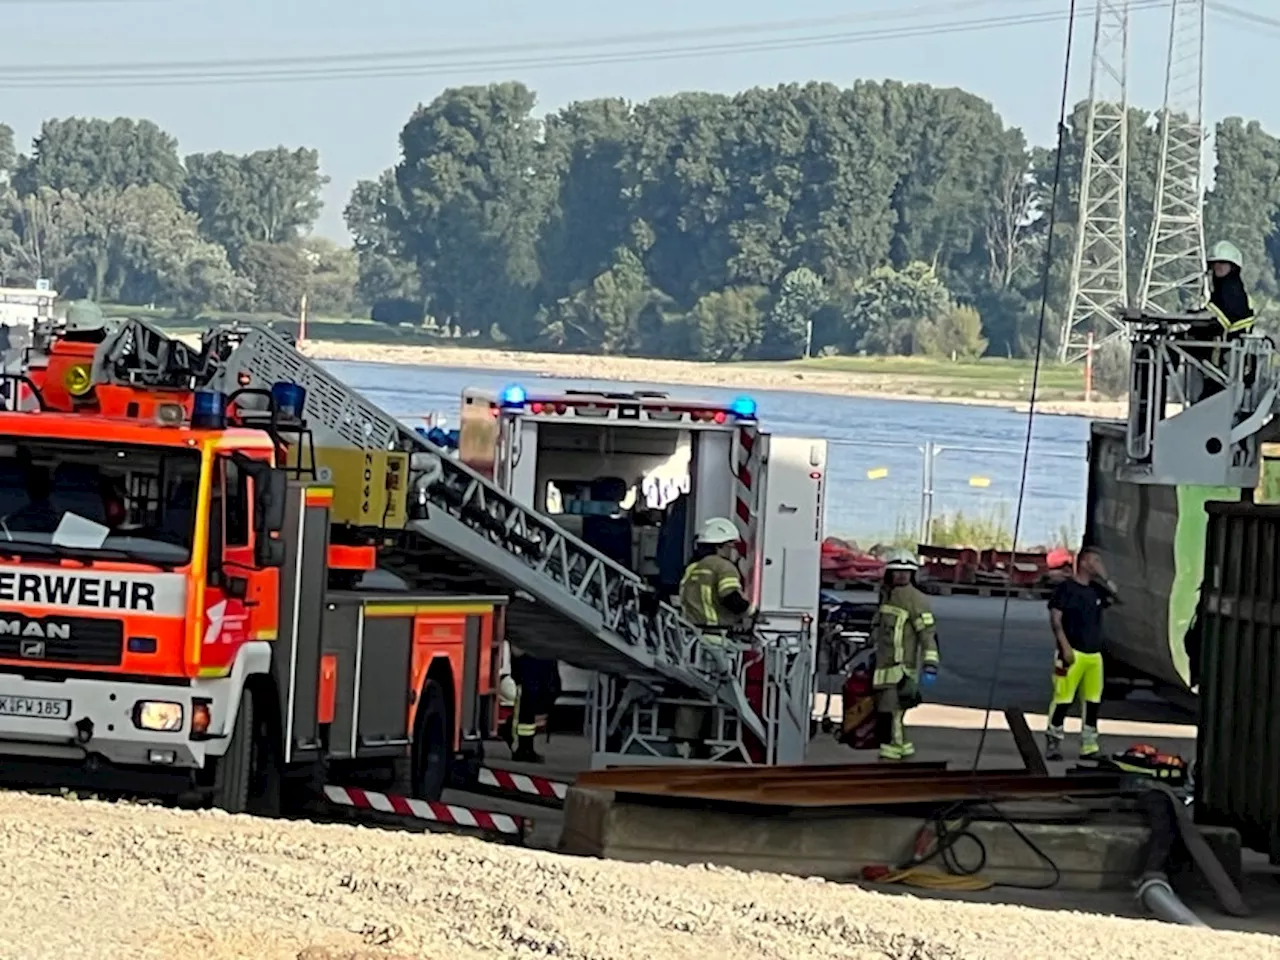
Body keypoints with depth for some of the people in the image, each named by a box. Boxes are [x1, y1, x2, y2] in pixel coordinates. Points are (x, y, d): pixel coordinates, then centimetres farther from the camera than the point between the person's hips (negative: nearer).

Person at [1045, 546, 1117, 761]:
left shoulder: (1096, 590, 15)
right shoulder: (1066, 588, -4)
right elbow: (1055, 618, -8)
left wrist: (1104, 577, 7)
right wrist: (1065, 646, -17)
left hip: (1094, 654, 7)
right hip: (1072, 653, -7)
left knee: (1094, 701, 7)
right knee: (1063, 700, -8)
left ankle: (1089, 746, 13)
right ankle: (1053, 743, -1)